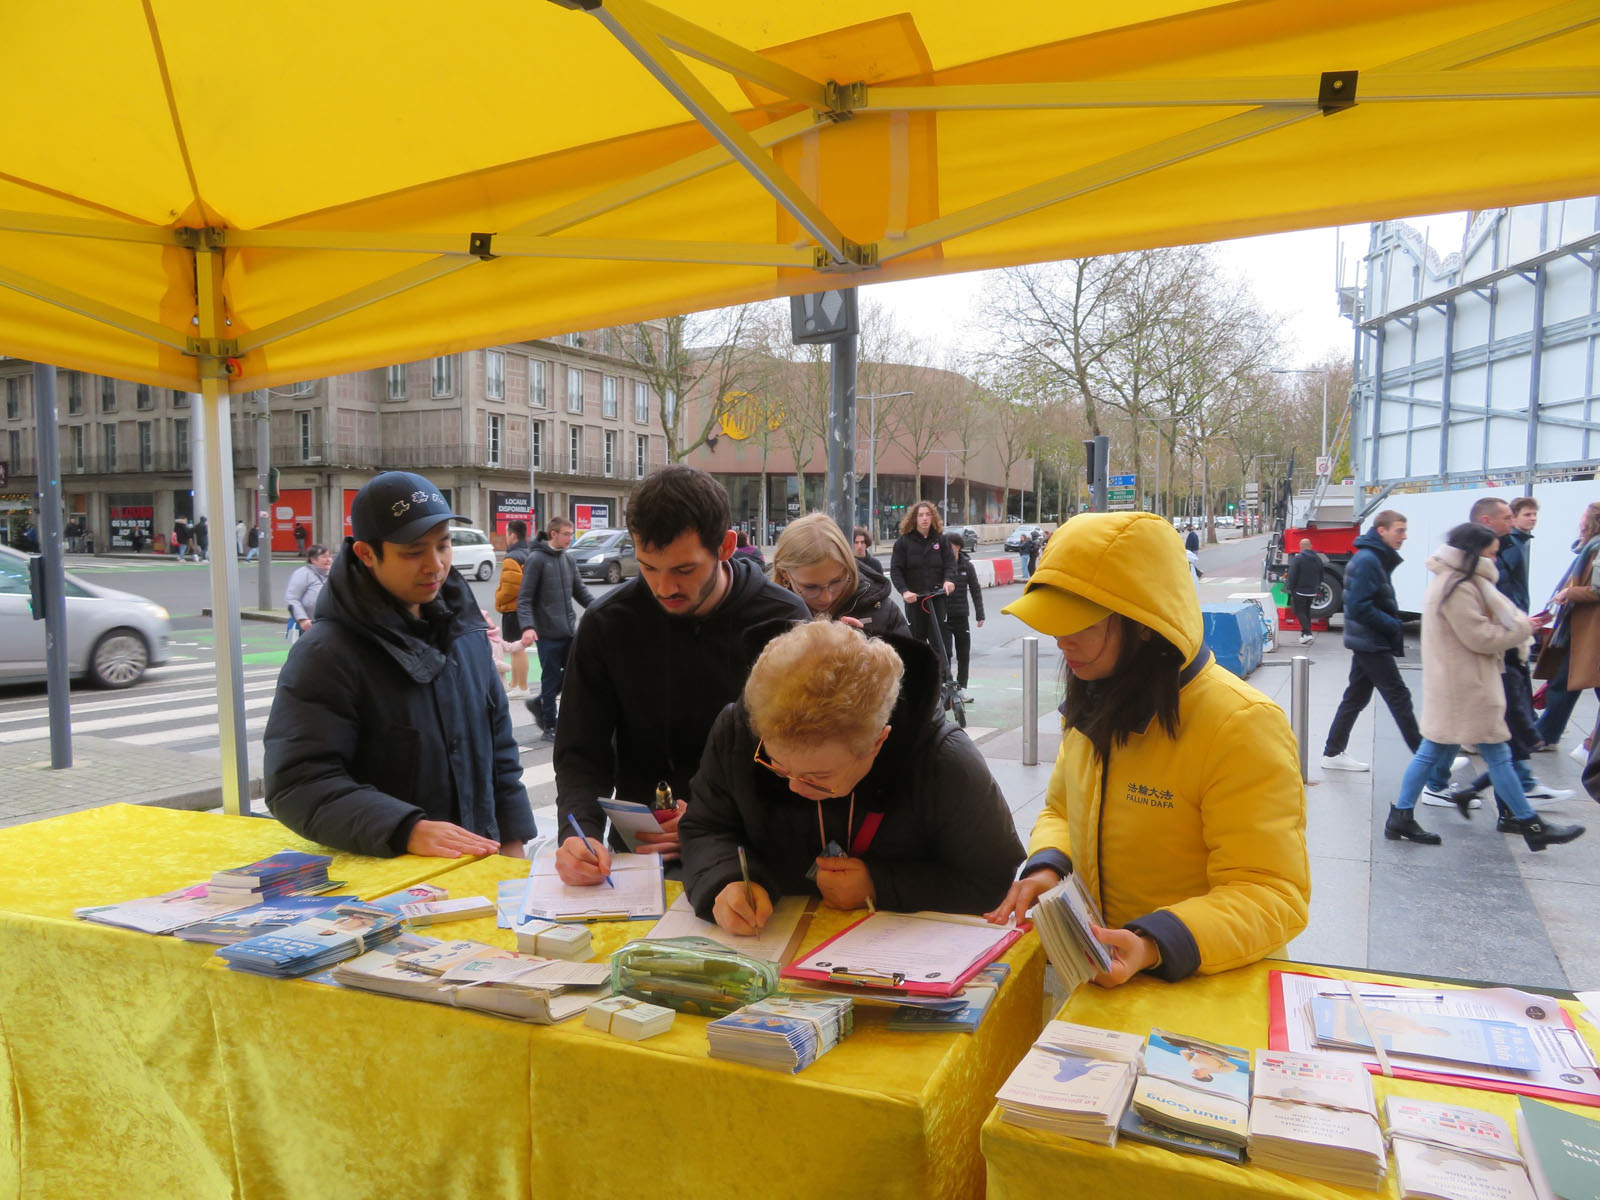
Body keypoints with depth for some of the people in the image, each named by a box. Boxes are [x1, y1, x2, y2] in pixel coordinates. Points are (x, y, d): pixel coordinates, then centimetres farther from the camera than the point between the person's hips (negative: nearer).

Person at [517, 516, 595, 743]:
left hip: (569, 630, 7)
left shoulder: (568, 559, 11)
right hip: (548, 632, -7)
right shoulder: (536, 559, -9)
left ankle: (539, 704, 31)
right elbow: (524, 598, -12)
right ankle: (549, 726, 14)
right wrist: (527, 626, -24)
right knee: (552, 678, 1)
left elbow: (580, 591, 18)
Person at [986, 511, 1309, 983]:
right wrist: (1047, 868, -2)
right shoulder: (1091, 707, 6)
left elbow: (1272, 894, -18)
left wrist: (1153, 946, -32)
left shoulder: (1242, 725, -18)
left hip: (1205, 981, -5)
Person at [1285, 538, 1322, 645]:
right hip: (1312, 591, 6)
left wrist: (1290, 588, -5)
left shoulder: (1298, 558, -14)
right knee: (1307, 611, 18)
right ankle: (1306, 633, 20)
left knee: (1300, 612, -3)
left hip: (1300, 591, -6)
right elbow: (1320, 576, 14)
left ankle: (1307, 633, -17)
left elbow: (1292, 575, -15)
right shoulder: (1318, 559, 8)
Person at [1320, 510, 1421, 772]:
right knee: (1399, 698, -3)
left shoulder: (1376, 559, 13)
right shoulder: (1367, 560, -18)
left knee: (1355, 698, 13)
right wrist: (1395, 627, -15)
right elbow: (1359, 608, -24)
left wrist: (1394, 626, 5)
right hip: (1371, 644, -10)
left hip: (1367, 642, 10)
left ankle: (1333, 753, 19)